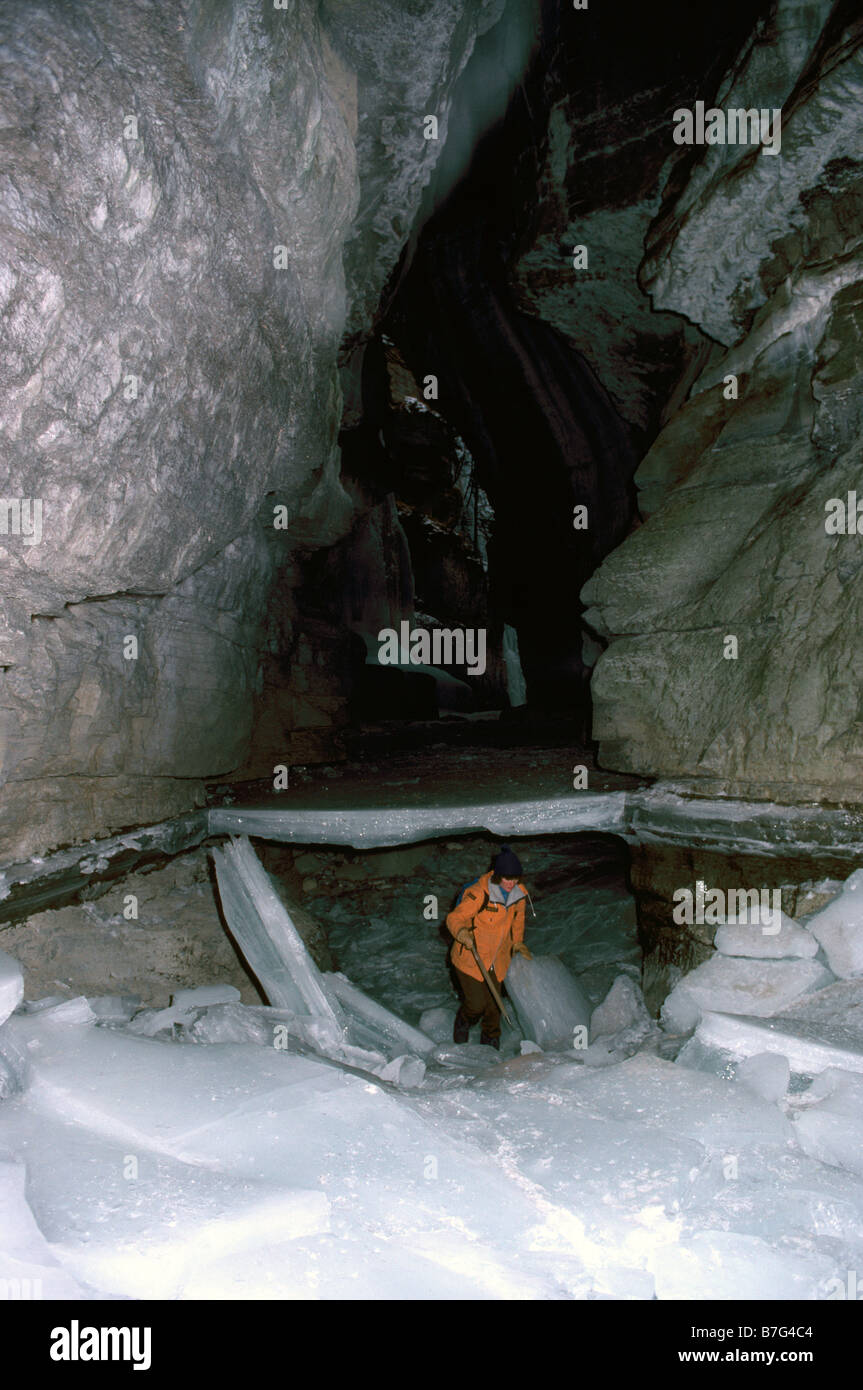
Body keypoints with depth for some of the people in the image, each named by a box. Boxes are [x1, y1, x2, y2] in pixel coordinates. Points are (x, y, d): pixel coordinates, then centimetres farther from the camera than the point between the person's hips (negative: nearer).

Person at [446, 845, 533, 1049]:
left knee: (494, 1006, 13)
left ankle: (491, 1041, 38)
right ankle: (462, 1025, 29)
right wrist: (462, 932, -41)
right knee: (476, 1003, -6)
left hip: (497, 962, 5)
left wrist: (518, 943, 9)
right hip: (469, 960, -5)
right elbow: (454, 918, -21)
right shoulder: (479, 893, -25)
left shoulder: (519, 893, -3)